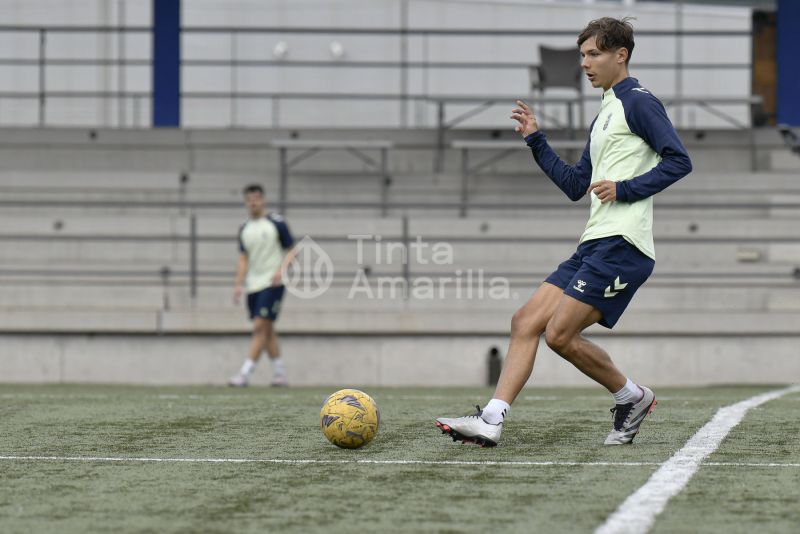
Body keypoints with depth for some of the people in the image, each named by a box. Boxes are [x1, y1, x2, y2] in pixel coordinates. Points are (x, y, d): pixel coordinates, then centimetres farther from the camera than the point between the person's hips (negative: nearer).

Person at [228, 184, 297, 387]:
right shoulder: (245, 229, 13)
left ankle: (245, 373, -17)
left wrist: (281, 269, -18)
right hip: (253, 285, 6)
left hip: (272, 283, -6)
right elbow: (243, 258, 17)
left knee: (260, 327, -13)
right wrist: (238, 284, 9)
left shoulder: (277, 223, -4)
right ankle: (279, 373, 16)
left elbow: (292, 251, -3)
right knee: (267, 331, 9)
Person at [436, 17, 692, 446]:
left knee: (560, 334, -13)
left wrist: (625, 189, -15)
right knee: (526, 321, -1)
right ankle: (491, 420, -8)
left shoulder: (638, 102, -3)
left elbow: (679, 161, -12)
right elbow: (576, 186, 27)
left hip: (622, 245, -10)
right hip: (594, 244, 10)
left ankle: (630, 397, 7)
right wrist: (535, 140, 22)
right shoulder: (603, 116, 25)